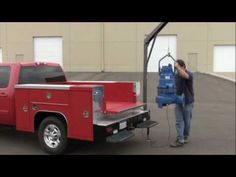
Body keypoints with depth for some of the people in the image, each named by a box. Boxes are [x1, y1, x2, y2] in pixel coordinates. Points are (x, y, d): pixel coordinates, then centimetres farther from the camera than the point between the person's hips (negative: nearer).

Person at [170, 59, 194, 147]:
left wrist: (177, 66, -32)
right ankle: (180, 140, -1)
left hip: (188, 102, -5)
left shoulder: (189, 74, -13)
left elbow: (184, 75, -39)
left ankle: (185, 137, 23)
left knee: (187, 121, 8)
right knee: (179, 121, -1)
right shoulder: (176, 75, 7)